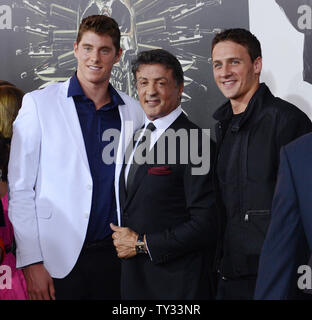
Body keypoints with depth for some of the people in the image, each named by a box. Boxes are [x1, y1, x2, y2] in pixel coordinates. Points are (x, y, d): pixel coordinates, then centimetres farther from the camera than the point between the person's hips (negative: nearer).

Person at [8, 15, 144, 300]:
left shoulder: (133, 111, 8)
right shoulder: (39, 103, 0)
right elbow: (20, 188, -3)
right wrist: (31, 261, -8)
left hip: (112, 255, 3)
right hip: (58, 258, -2)